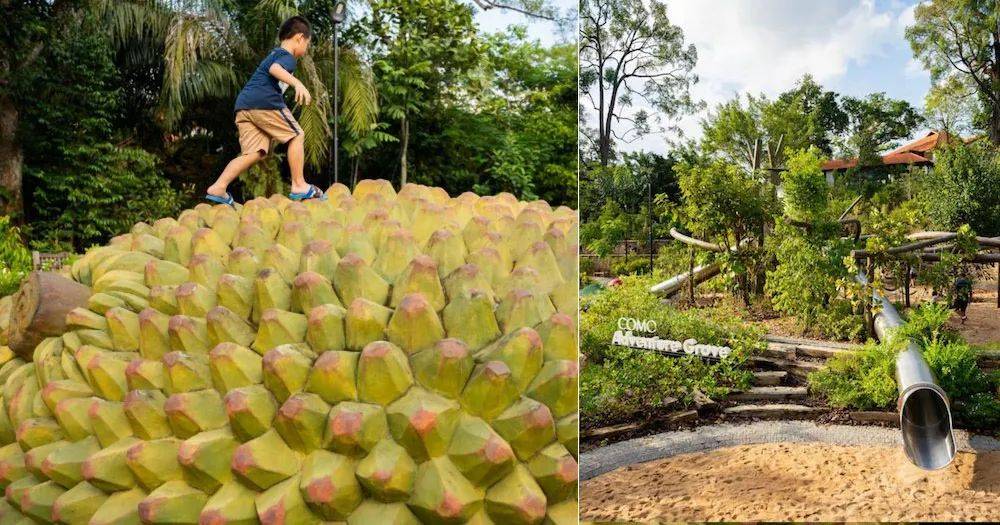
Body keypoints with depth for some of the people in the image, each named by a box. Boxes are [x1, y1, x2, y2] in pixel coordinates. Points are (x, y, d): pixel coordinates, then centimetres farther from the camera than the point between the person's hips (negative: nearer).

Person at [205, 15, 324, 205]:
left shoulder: (274, 54, 34)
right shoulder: (287, 56, 2)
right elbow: (275, 68, -20)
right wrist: (297, 83, -35)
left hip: (243, 104, 9)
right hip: (264, 102, -9)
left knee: (254, 153, 2)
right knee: (296, 136, 3)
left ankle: (218, 187, -9)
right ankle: (299, 186, 3)